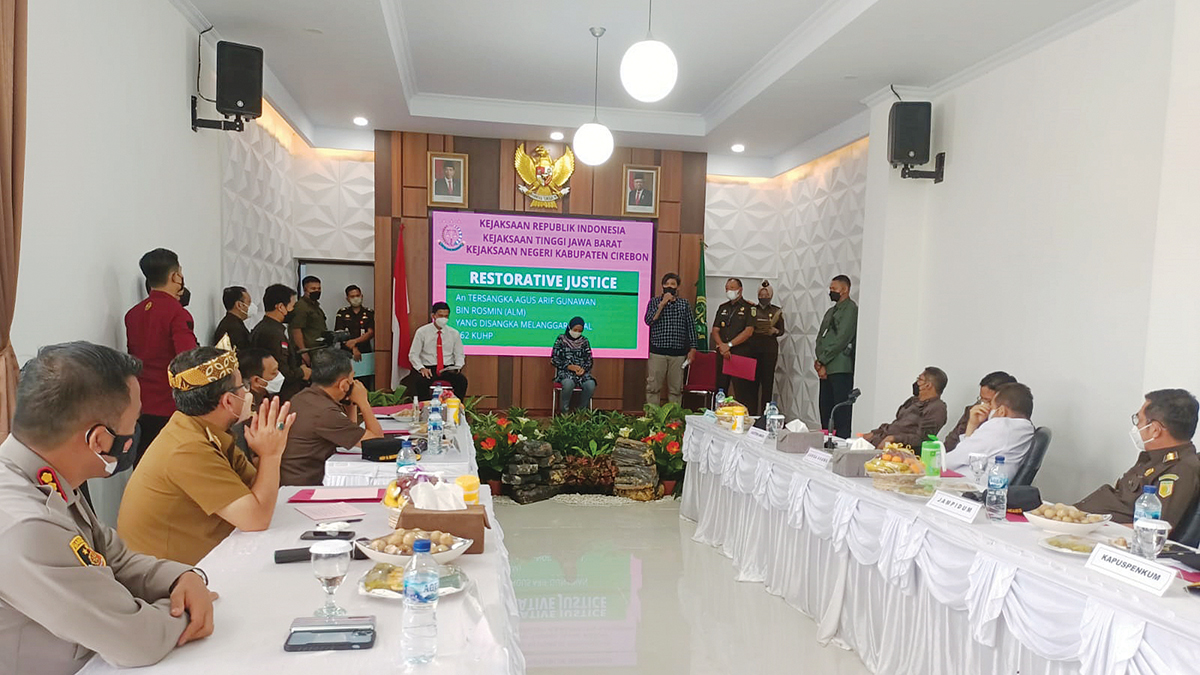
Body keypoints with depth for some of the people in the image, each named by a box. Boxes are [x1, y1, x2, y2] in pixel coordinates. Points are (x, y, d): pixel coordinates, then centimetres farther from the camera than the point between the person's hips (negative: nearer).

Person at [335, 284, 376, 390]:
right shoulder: (342, 313, 10)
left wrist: (355, 341, -15)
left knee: (365, 385, -7)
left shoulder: (369, 313, 10)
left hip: (366, 353, 0)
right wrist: (353, 348, -13)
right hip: (347, 354, 0)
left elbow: (371, 333, 0)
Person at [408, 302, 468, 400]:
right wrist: (421, 368, -16)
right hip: (428, 368, -1)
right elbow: (413, 355, 2)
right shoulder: (422, 332, 3)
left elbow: (459, 355, 13)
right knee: (419, 381, -35)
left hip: (448, 369, 2)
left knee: (462, 381, -29)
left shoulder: (454, 333, 9)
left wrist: (457, 367, -10)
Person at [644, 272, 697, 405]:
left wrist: (692, 349, 2)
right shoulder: (654, 302, 7)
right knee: (653, 387, -2)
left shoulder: (685, 304, 10)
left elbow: (691, 327, 9)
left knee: (676, 388, 5)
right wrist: (662, 303, -12)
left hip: (678, 353, 1)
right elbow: (648, 320, -8)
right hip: (657, 352, -1)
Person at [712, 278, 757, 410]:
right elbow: (715, 330, 11)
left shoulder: (749, 308, 1)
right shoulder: (722, 308, 18)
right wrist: (722, 346, -8)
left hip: (741, 354, -5)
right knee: (720, 388, 6)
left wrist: (729, 345, -13)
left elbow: (749, 331, -10)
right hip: (722, 354, 5)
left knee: (742, 392, -7)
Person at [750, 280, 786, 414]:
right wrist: (753, 330, -10)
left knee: (767, 379, -4)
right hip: (753, 347, 0)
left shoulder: (776, 311, 11)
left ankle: (765, 412, 0)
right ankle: (752, 412, 3)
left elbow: (782, 330, 6)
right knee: (753, 379, -3)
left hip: (770, 349, 0)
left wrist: (774, 331, -14)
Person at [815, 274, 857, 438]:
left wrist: (823, 361, -11)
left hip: (841, 369, -9)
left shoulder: (850, 309, -6)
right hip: (826, 368, 9)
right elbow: (820, 337, 18)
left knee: (841, 411, -9)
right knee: (825, 407, 10)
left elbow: (842, 339, -14)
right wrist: (819, 360, 2)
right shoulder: (831, 311, 21)